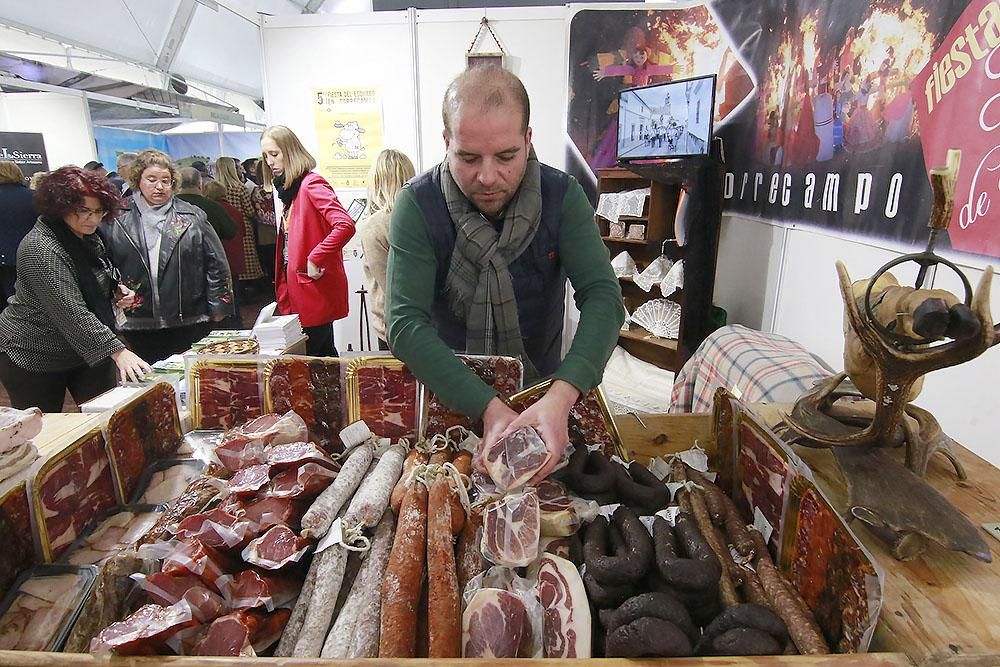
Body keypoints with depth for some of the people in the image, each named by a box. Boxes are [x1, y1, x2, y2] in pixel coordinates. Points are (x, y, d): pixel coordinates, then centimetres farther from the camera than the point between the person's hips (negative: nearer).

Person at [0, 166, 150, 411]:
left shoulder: (87, 235, 1)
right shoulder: (40, 249, -25)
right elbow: (72, 313, -33)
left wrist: (115, 290, -3)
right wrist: (117, 351, -40)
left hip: (90, 348, 7)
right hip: (35, 357, -7)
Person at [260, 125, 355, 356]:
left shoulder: (312, 184, -13)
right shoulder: (289, 189, 15)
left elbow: (345, 226, -28)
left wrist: (315, 260, -22)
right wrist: (284, 293, 12)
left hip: (317, 292, -9)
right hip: (300, 294, 9)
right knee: (323, 356, 16)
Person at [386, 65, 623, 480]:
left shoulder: (562, 196, -11)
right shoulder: (417, 205, -15)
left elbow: (602, 296, -20)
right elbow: (406, 324, -22)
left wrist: (562, 395, -37)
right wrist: (489, 408, -33)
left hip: (543, 388, 1)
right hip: (450, 396, 0)